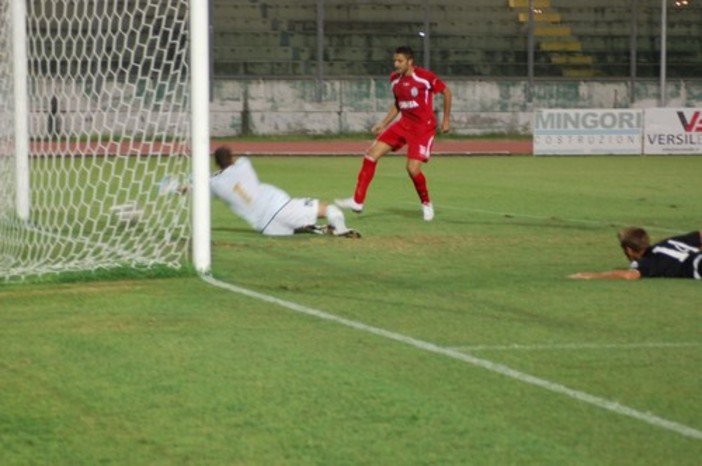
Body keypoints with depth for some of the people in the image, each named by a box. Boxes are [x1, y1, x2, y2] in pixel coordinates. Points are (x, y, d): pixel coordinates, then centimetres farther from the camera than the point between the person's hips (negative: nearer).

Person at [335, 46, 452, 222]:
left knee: (413, 168, -18)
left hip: (424, 127, -6)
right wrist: (383, 124, 13)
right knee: (371, 154, -5)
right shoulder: (395, 79, 4)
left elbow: (446, 92, -4)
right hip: (404, 124, 6)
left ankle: (426, 203, 11)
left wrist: (446, 119, -3)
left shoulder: (425, 77, -16)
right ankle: (358, 201, -2)